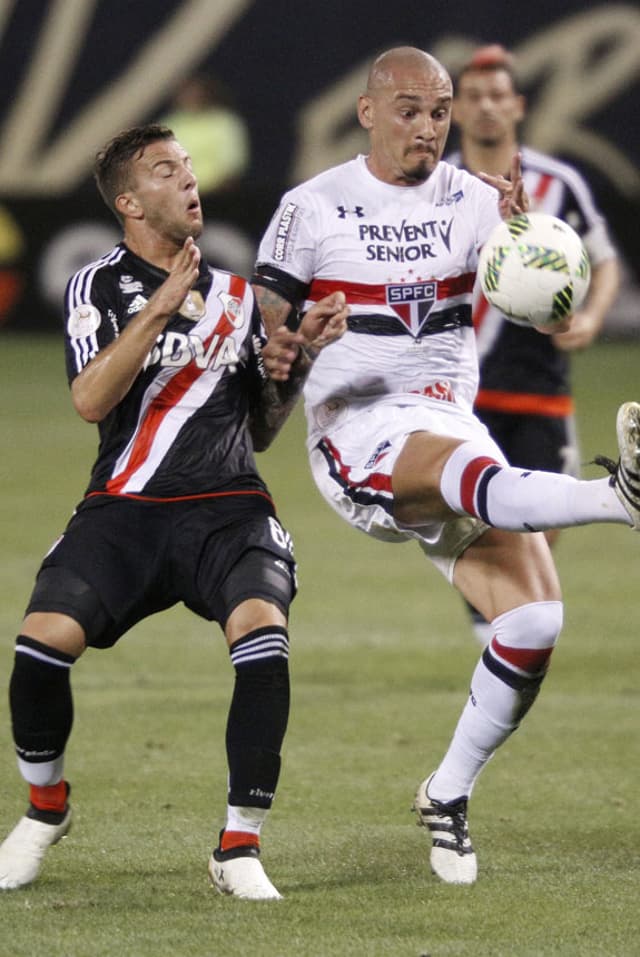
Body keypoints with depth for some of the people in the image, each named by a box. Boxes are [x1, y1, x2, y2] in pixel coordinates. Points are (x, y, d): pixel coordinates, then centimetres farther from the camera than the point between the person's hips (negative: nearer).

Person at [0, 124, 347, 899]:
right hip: (125, 508, -2)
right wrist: (160, 308, -19)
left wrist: (295, 359, 7)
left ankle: (239, 847, -17)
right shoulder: (99, 286, 5)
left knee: (262, 631, -29)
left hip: (227, 507, 2)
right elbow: (90, 400, -12)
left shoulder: (235, 297, 18)